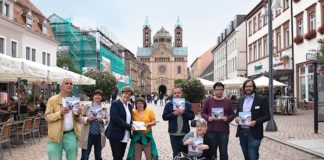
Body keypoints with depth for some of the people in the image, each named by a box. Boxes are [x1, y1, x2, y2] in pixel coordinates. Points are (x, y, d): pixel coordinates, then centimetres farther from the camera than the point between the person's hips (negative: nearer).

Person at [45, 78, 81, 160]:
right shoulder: (52, 100, -2)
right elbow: (47, 117, -8)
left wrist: (77, 115, -9)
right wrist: (60, 113, -23)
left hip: (71, 135, 4)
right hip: (56, 136, -3)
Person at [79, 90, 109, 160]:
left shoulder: (104, 107, 6)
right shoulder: (86, 106, 2)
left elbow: (107, 120, 6)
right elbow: (81, 118, 1)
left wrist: (102, 120, -15)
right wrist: (87, 119, -17)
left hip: (99, 135, 2)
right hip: (88, 134, -2)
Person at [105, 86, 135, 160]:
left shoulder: (129, 106, 14)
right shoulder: (115, 104, -10)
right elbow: (115, 119, -20)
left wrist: (131, 126, -5)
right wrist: (129, 126, -20)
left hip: (125, 136, 7)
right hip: (115, 135, -7)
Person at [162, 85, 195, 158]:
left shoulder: (187, 104, 3)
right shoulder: (168, 104, 2)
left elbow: (192, 116, -2)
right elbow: (164, 117, -2)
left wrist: (184, 112, -18)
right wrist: (173, 114, -17)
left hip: (184, 133, 0)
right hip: (173, 133, 0)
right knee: (176, 153, 8)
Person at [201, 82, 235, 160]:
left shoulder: (227, 101, 4)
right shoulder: (208, 100, 2)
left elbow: (232, 114, 8)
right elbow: (203, 113, 7)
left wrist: (227, 118, -12)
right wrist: (207, 118, -12)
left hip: (224, 131, 0)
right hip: (211, 130, 0)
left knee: (223, 152, 7)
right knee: (212, 151, 10)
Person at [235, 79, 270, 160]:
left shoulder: (261, 100, -4)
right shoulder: (241, 100, 12)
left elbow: (267, 116, -5)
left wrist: (256, 122, -21)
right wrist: (237, 117, -4)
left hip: (254, 133, -5)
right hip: (242, 132, 5)